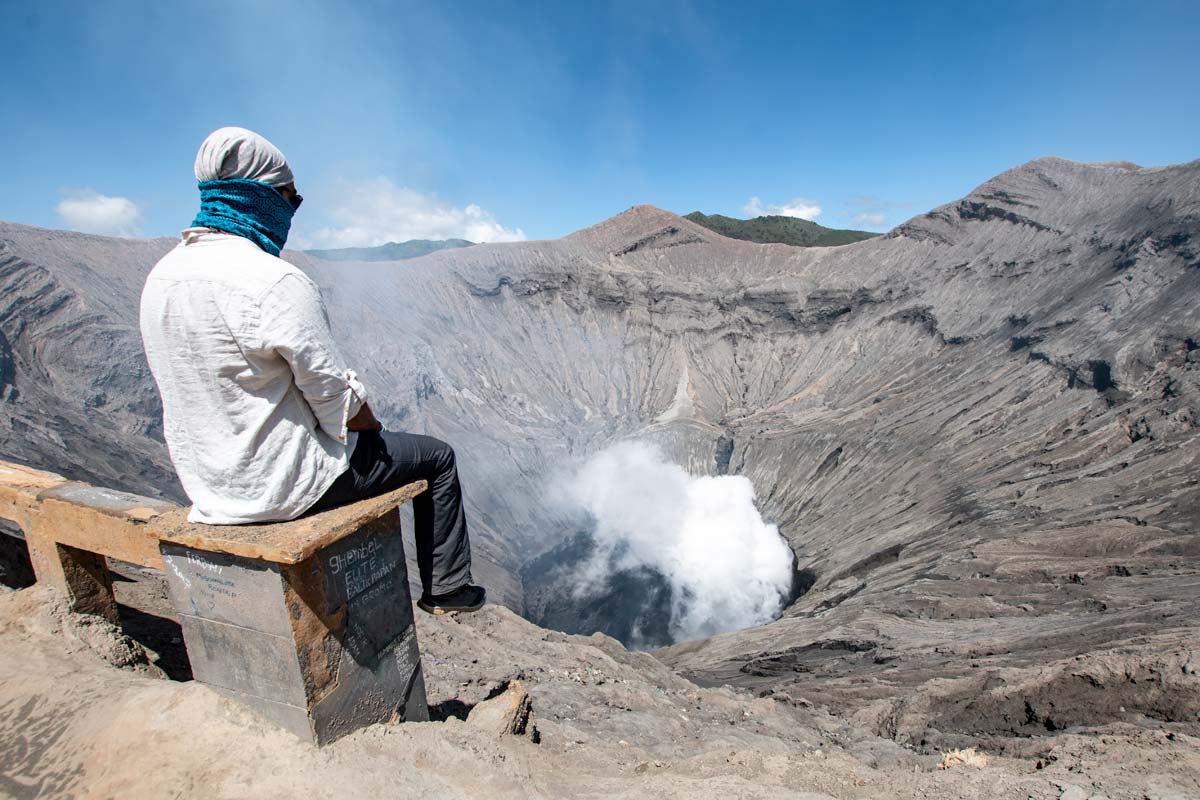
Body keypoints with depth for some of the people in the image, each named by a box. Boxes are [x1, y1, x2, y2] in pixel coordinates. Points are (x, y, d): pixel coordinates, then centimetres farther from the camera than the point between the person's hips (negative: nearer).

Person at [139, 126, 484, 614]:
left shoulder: (162, 277, 3)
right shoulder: (274, 281, -24)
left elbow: (227, 386, 11)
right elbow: (337, 396, -21)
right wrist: (374, 429, 0)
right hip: (284, 483, -8)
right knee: (436, 457, 8)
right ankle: (447, 588, 22)